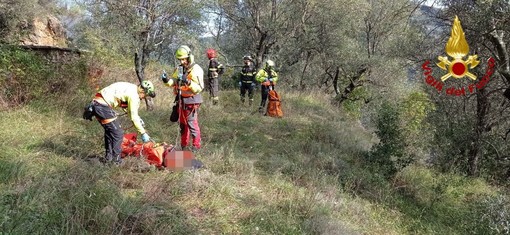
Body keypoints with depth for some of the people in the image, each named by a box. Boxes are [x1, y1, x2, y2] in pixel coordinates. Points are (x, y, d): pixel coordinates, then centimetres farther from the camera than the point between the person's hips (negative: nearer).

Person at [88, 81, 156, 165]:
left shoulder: (131, 88, 16)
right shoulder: (134, 95, -13)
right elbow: (134, 118, -11)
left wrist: (138, 119, 21)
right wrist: (143, 133, -5)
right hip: (103, 106, -10)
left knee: (109, 131, 23)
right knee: (118, 133, -2)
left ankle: (108, 157, 31)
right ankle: (116, 160, 4)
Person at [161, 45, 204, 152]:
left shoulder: (196, 70, -14)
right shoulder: (179, 69, 8)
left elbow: (199, 88, -19)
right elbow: (173, 82, 10)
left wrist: (188, 82, -32)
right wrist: (167, 80, -11)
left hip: (191, 100, -7)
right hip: (181, 99, 8)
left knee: (192, 123, -5)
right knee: (182, 123, 15)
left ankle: (196, 146, 6)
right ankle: (184, 145, 27)